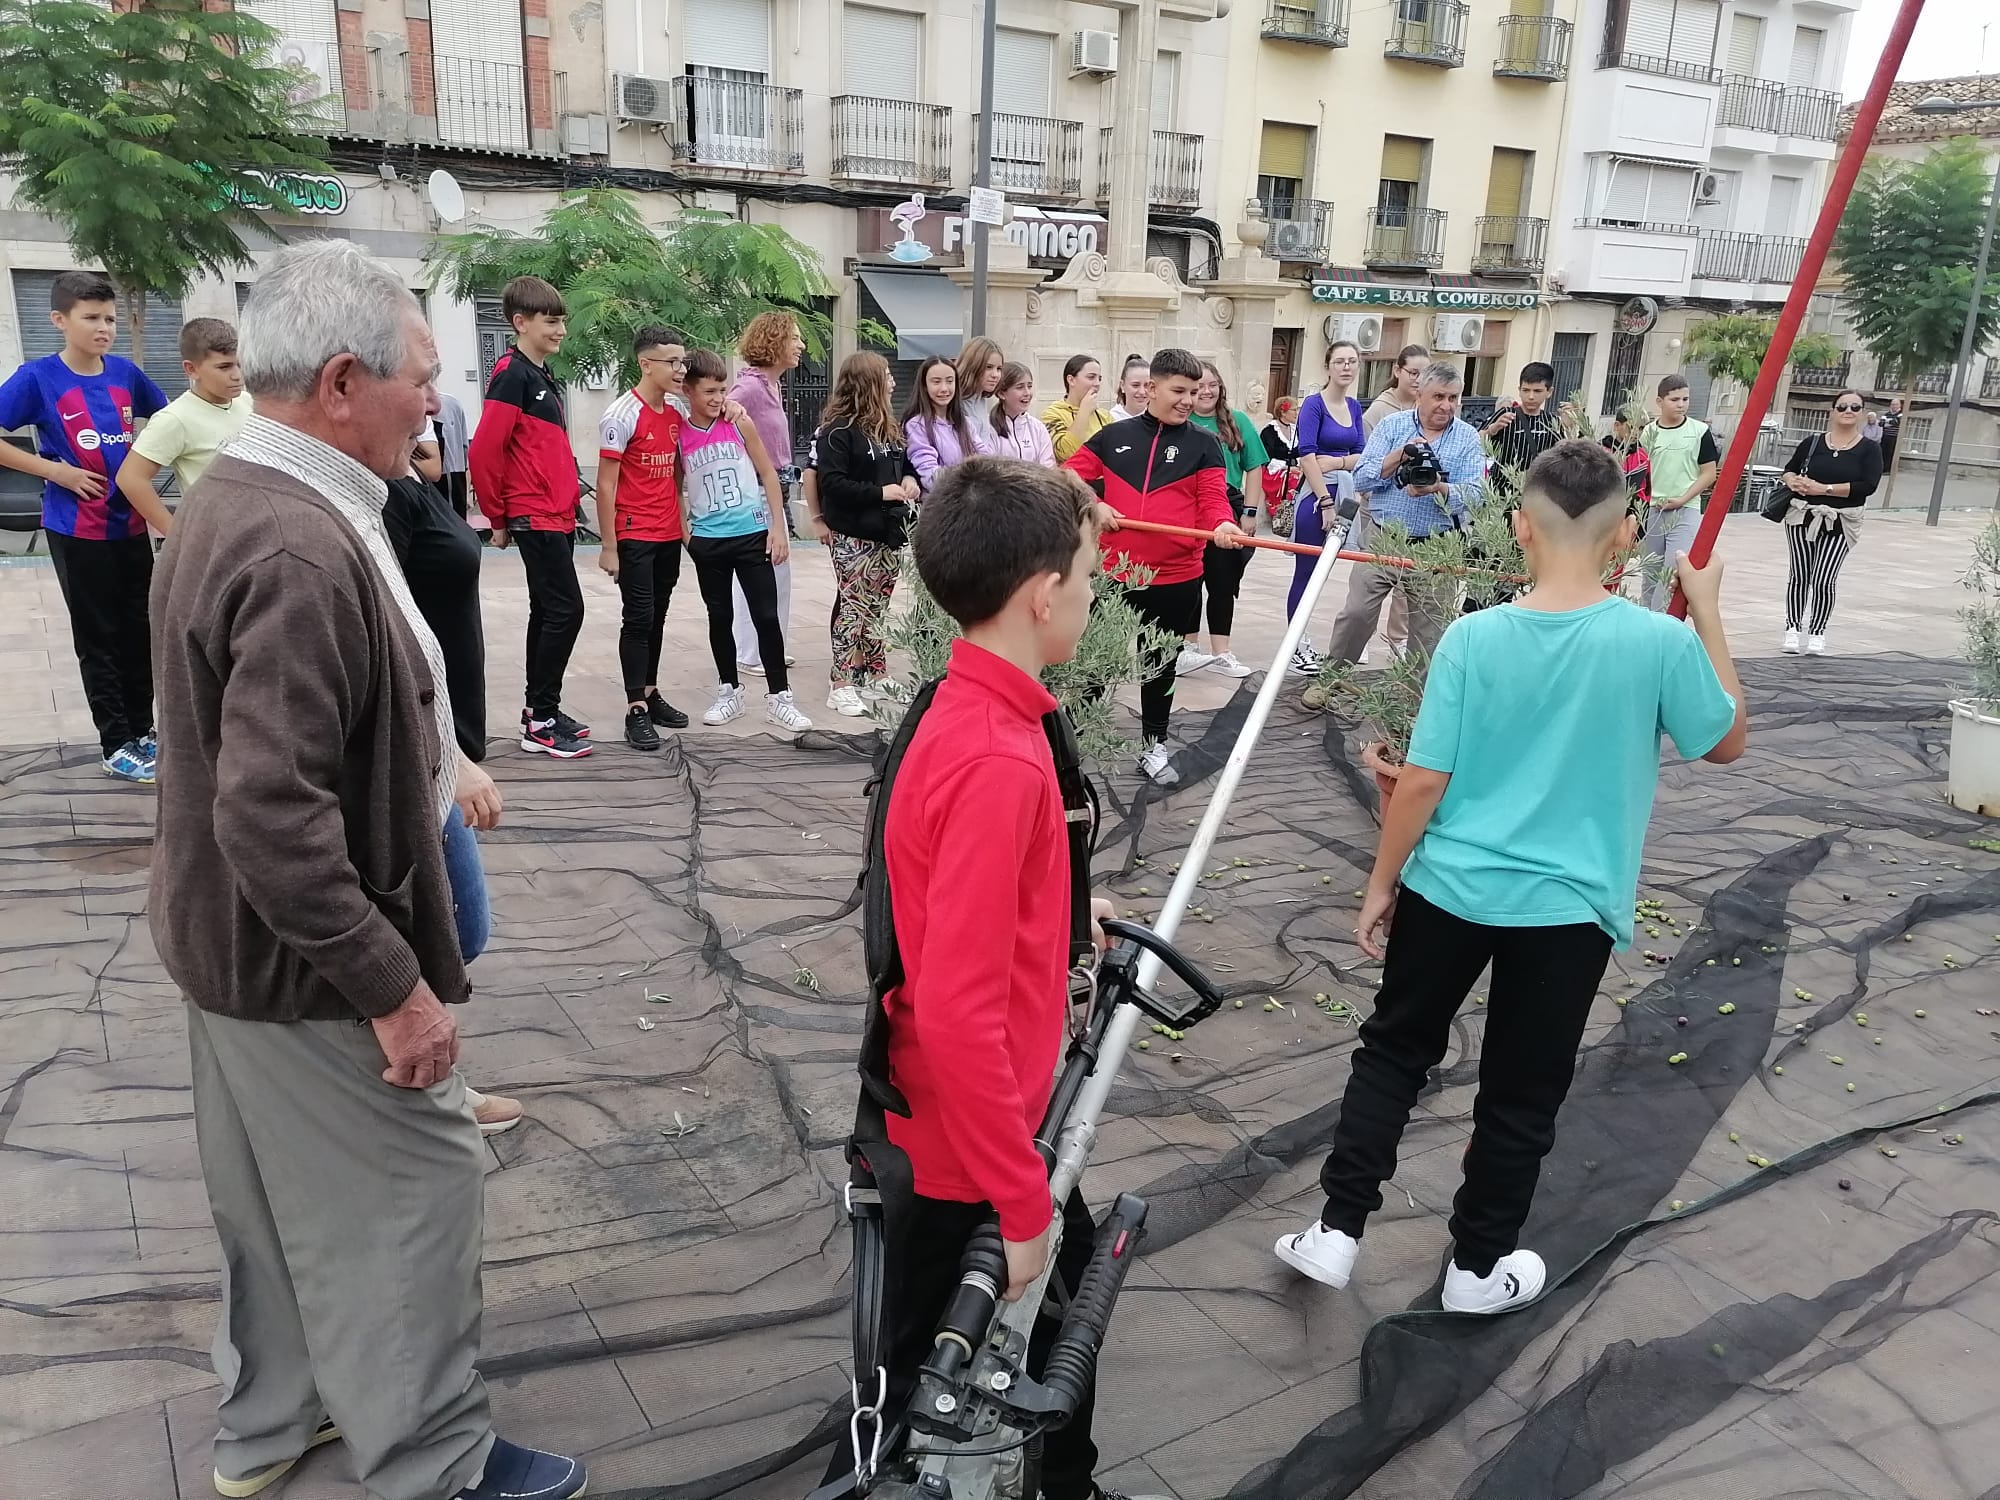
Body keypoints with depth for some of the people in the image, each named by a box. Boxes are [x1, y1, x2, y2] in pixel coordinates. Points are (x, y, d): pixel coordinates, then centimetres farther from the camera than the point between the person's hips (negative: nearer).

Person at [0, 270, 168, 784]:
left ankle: (142, 730, 25)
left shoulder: (125, 372, 1)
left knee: (139, 629, 11)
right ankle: (116, 745, 13)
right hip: (77, 529, -4)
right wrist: (53, 470, -15)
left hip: (131, 523, 4)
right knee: (98, 637, 4)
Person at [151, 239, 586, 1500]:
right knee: (418, 1187, 6)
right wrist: (394, 987, -25)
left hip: (236, 938, 10)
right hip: (307, 960, -10)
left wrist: (434, 766, 21)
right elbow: (275, 817, -32)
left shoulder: (236, 500, 5)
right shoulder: (303, 551, -28)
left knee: (284, 1193, 23)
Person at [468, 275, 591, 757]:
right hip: (536, 518, -9)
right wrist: (498, 519, -9)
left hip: (558, 516, 9)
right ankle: (540, 722, -3)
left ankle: (541, 712, 19)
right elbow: (483, 452, -17)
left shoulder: (543, 377, 16)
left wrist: (567, 502, 15)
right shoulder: (512, 374, -12)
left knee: (547, 612, 12)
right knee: (565, 610, -10)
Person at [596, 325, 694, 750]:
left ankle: (651, 694, 22)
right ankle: (636, 711, -2)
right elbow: (605, 485, -12)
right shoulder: (622, 415, -12)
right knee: (638, 620, -5)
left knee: (657, 619, 12)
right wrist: (608, 547, -13)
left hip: (669, 536, 6)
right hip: (634, 538, -6)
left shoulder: (675, 414, 8)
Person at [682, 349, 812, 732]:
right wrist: (685, 532, 0)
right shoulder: (678, 434, -2)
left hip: (752, 534, -1)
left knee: (767, 616, -1)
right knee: (719, 618, 11)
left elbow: (767, 473, 3)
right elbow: (677, 487, 10)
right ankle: (729, 692, 24)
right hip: (708, 541, 1)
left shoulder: (738, 423, -3)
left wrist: (778, 527, -1)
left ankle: (778, 697, 8)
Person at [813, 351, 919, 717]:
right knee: (854, 607, -5)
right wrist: (880, 492, -21)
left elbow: (906, 463, 27)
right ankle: (842, 686, 1)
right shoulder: (838, 430, -12)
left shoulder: (888, 427, 14)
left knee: (878, 608, 12)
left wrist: (909, 480, 3)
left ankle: (874, 677, 21)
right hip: (853, 536, -8)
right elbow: (830, 482, -19)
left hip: (889, 532, 8)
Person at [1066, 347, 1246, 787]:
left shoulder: (1203, 444, 3)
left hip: (1176, 577, 0)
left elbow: (1213, 499, -4)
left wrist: (1222, 524, -26)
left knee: (1161, 664, 14)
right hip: (1113, 572, 0)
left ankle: (1154, 745, 28)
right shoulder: (1114, 436, 5)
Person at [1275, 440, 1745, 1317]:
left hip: (1449, 890, 0)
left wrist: (1381, 885, 2)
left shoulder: (1473, 638, -12)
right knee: (1521, 1094, 16)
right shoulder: (1659, 642, -12)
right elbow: (1726, 744, 6)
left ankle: (1336, 1232, 22)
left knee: (1393, 1052, 18)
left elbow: (1422, 783, -11)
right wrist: (1707, 612, 10)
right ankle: (1478, 1266, 31)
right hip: (1569, 908, 0)